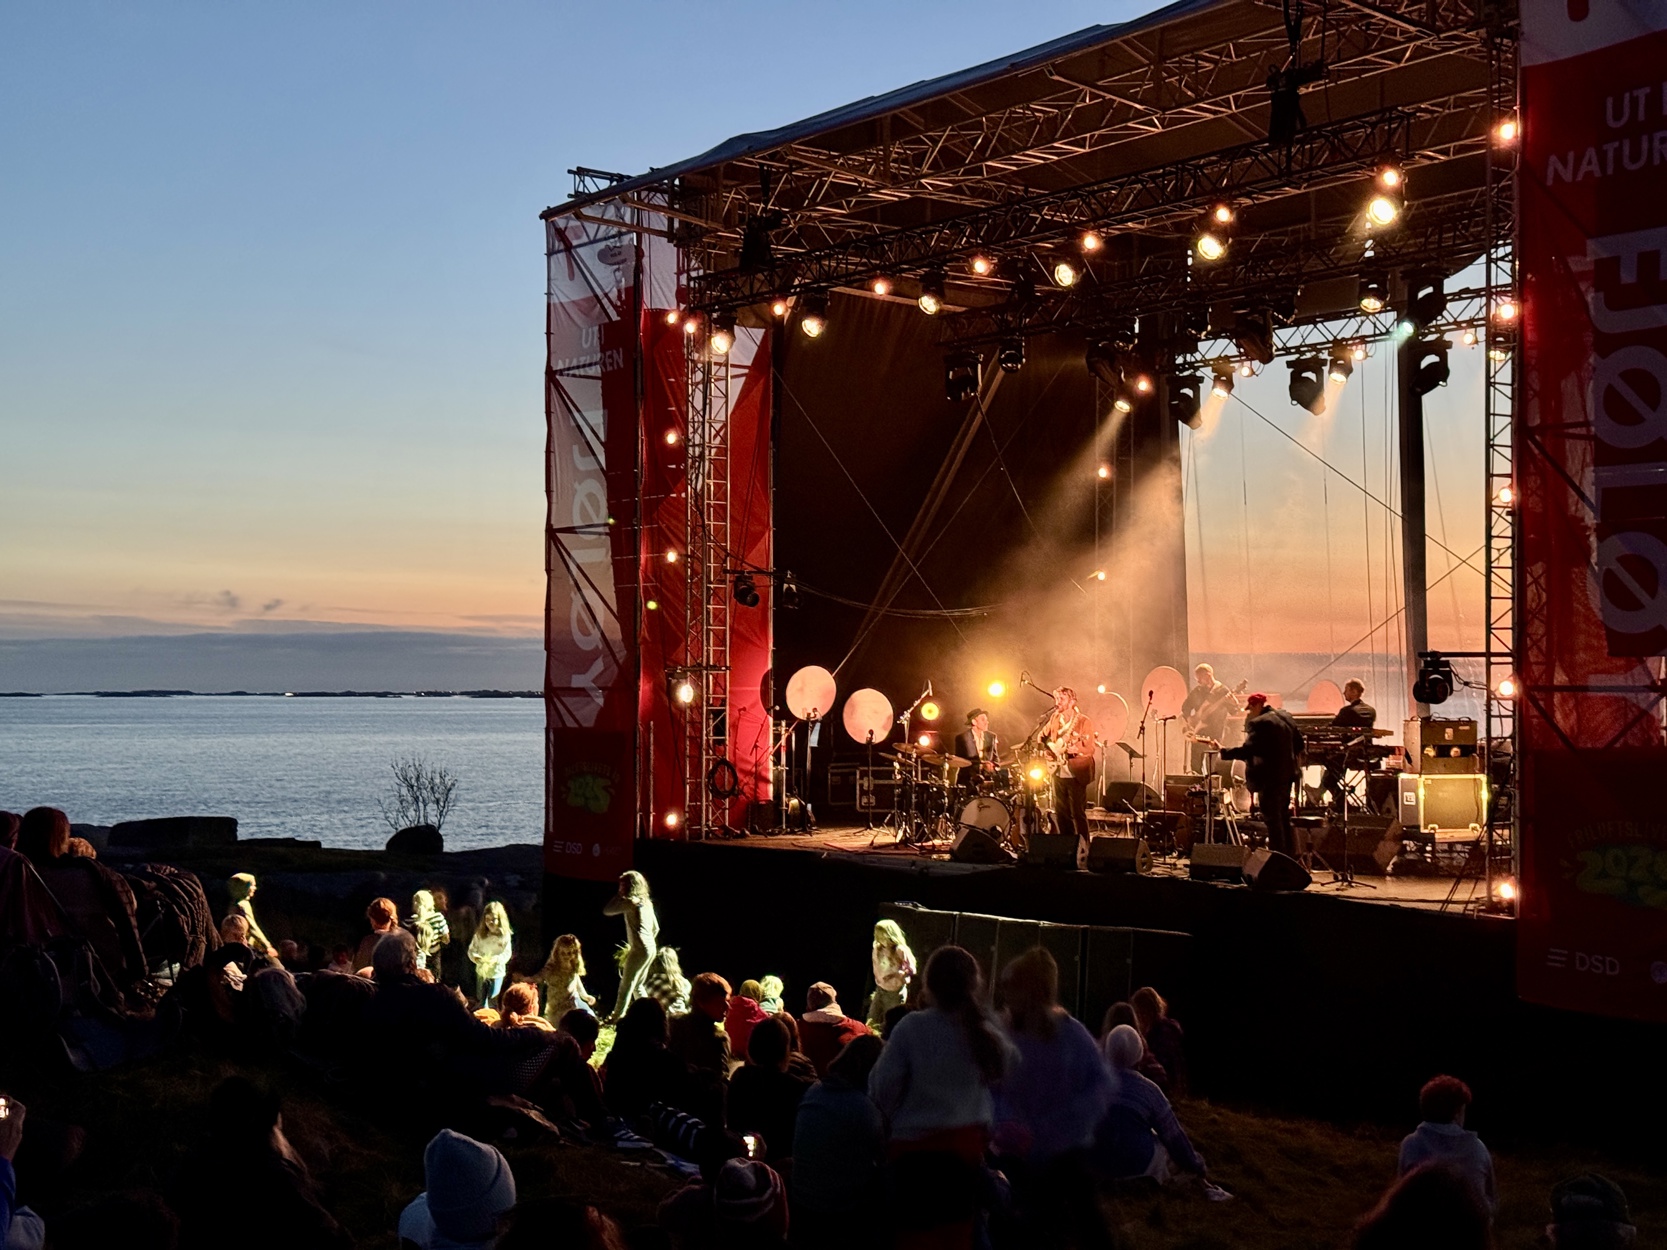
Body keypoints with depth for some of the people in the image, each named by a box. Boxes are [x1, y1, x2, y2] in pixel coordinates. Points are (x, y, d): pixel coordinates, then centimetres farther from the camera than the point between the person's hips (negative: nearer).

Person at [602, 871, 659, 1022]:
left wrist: (619, 895, 0)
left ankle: (616, 1017, -4)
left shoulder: (630, 902, -11)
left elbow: (607, 911, -8)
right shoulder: (646, 903, 15)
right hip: (651, 948, 9)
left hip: (639, 949, -9)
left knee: (626, 986, -5)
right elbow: (655, 928, 19)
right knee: (637, 985, 18)